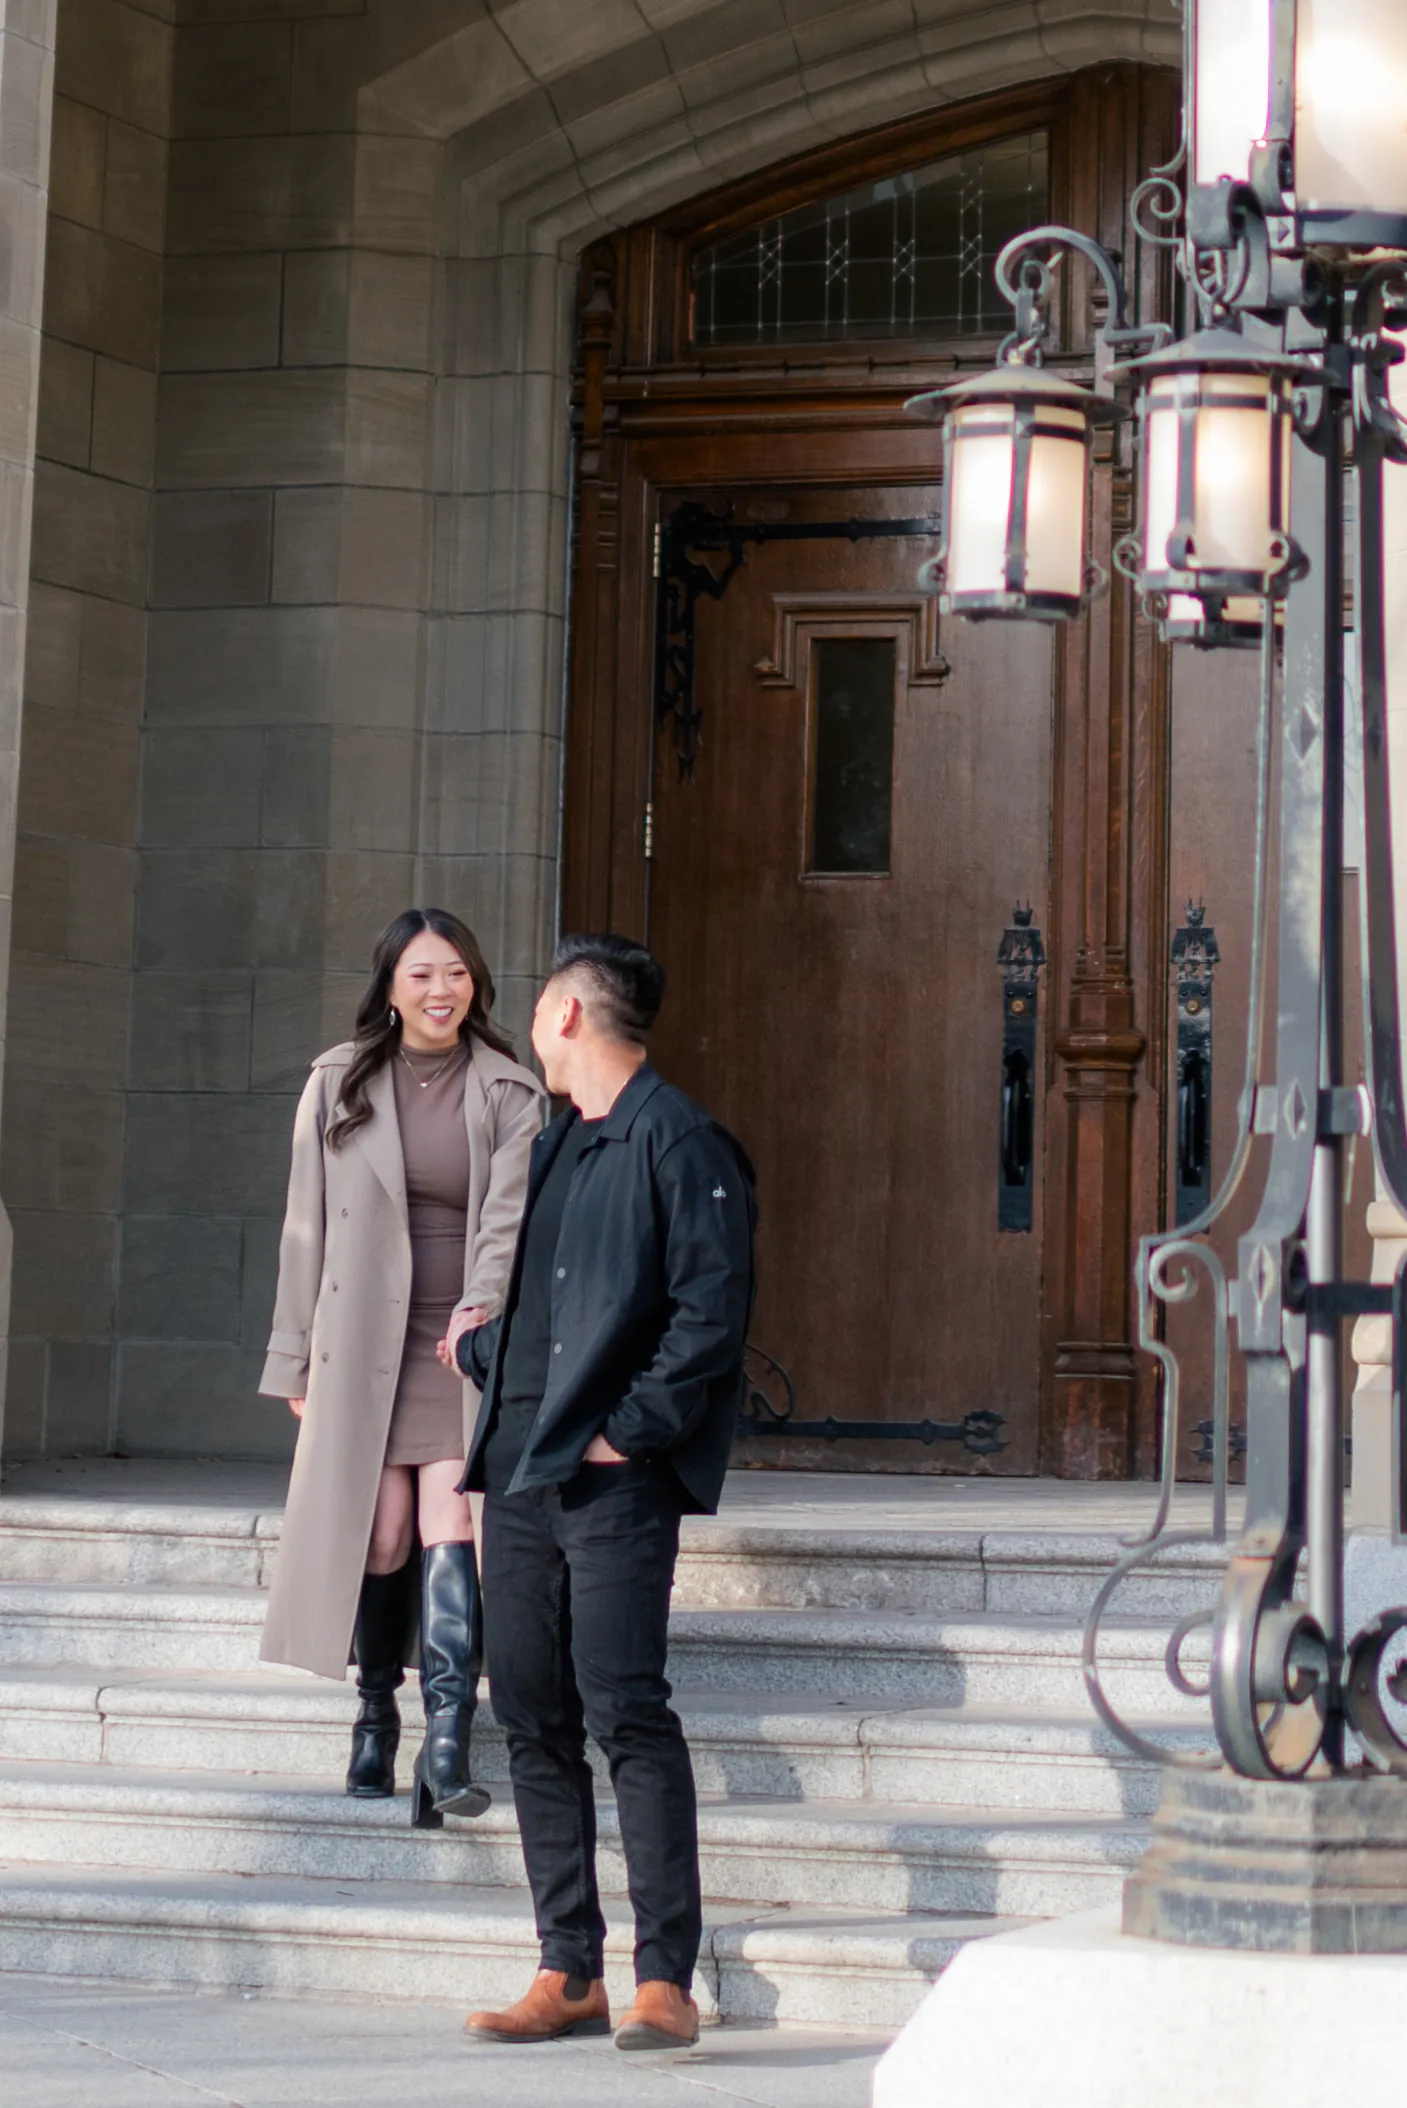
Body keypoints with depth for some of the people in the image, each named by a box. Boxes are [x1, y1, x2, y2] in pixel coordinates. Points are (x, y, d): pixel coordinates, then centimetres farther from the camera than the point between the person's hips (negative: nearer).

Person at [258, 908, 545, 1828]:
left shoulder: (509, 1094, 5)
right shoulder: (338, 1085, 8)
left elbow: (508, 1211, -9)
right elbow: (308, 1227, 9)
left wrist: (482, 1306, -28)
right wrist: (296, 1361, 6)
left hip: (466, 1346, -1)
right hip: (363, 1342, 1)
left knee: (450, 1526, -12)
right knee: (380, 1537, 0)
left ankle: (449, 1743, -19)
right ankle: (376, 1719, 19)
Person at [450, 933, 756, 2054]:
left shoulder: (678, 1142, -6)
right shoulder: (555, 1146, 21)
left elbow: (713, 1311, -14)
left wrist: (632, 1430, -15)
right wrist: (479, 1343, 14)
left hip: (613, 1479, -9)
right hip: (520, 1468, 9)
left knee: (626, 1710, -12)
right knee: (535, 1719, 7)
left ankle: (666, 1980, -9)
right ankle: (569, 1974, 12)